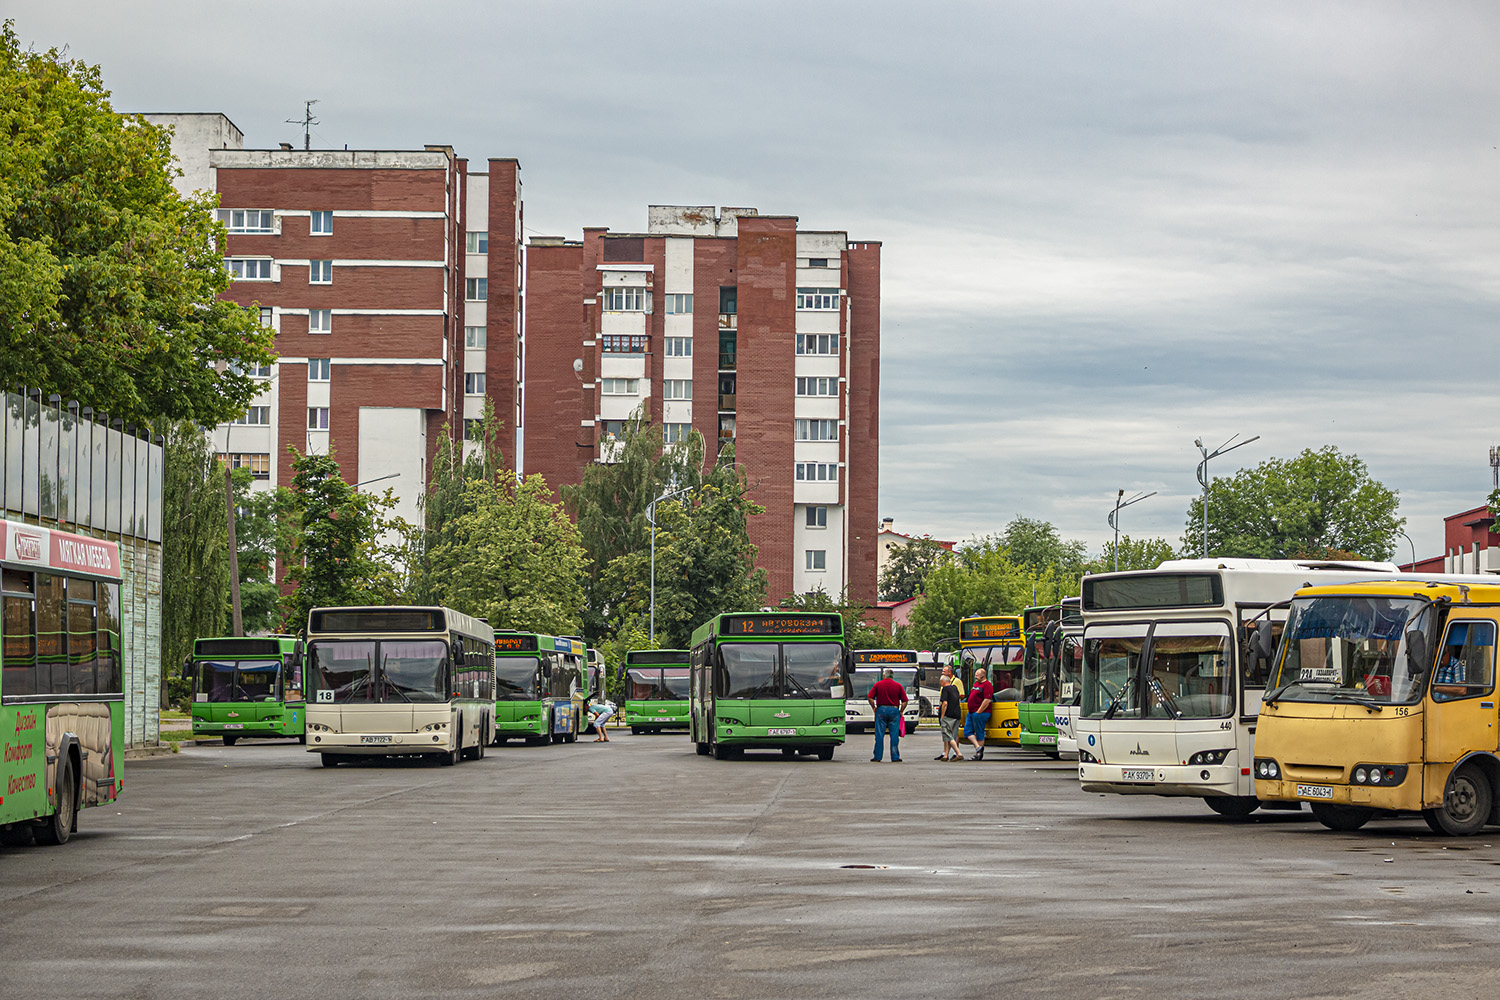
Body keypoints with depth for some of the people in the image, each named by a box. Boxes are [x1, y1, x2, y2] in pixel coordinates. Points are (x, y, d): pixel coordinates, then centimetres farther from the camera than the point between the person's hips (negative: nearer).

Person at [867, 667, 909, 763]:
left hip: (881, 710, 0)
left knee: (879, 735, 3)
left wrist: (874, 708, 8)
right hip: (894, 710, 0)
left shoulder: (878, 684, 2)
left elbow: (870, 698, -3)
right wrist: (901, 711, 9)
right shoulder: (898, 685, 3)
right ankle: (895, 757, 2)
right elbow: (905, 701, -1)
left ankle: (877, 757, 3)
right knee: (894, 735, 2)